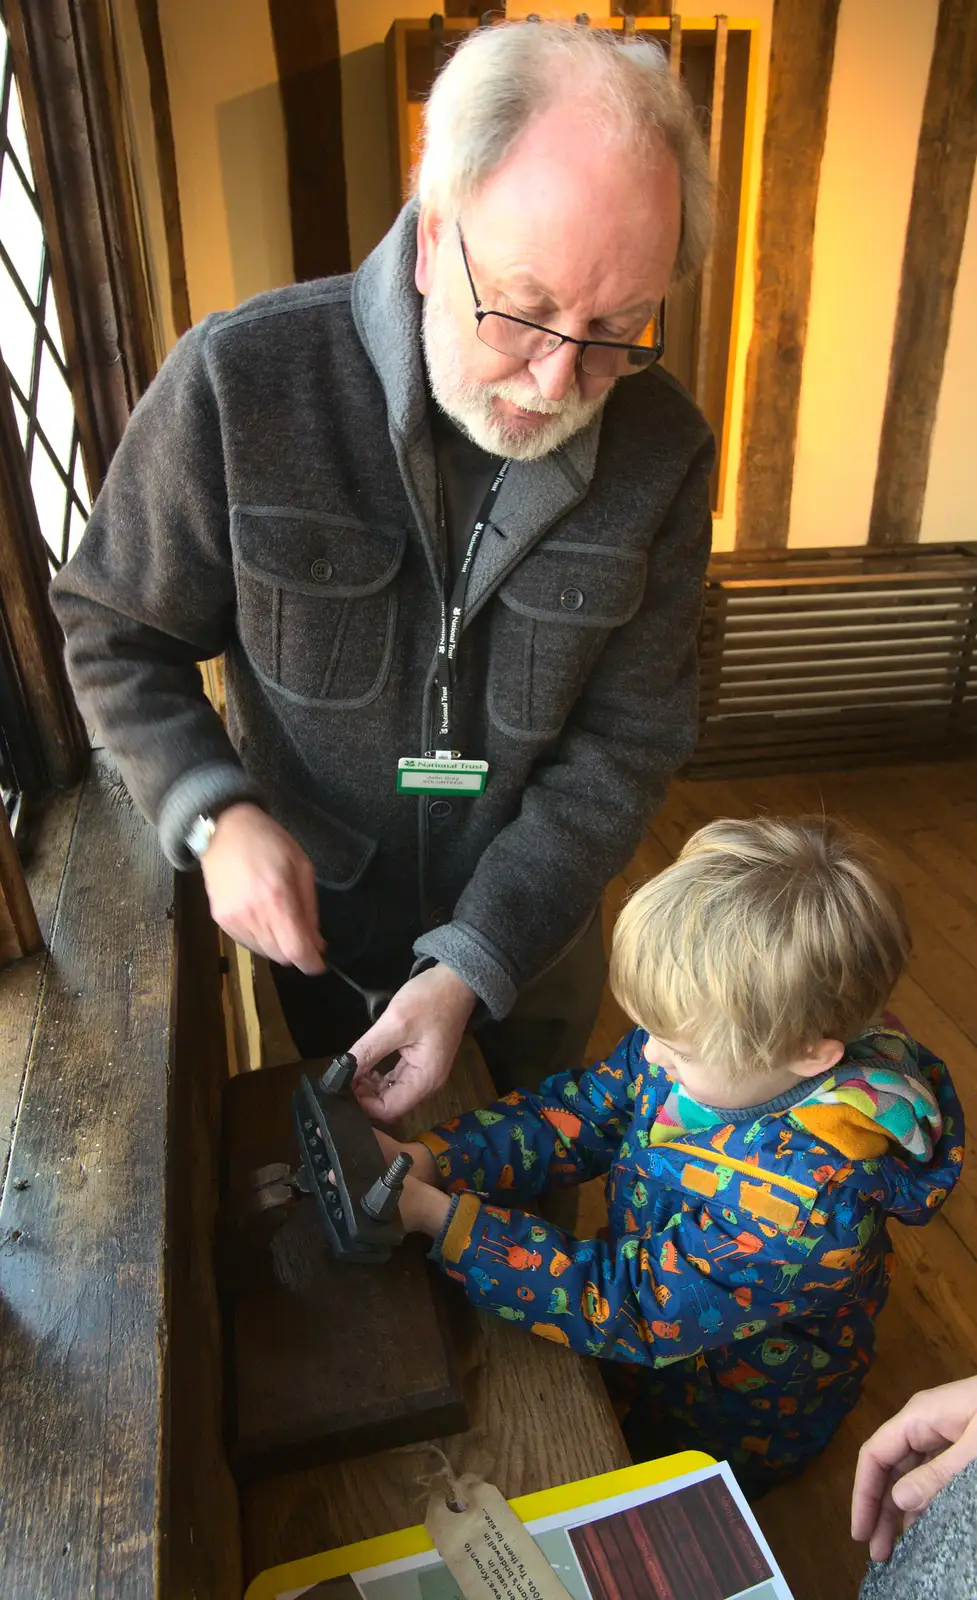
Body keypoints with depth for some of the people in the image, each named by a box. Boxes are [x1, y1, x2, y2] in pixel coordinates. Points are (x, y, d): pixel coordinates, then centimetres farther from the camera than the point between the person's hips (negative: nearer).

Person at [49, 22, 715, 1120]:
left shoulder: (663, 453, -19)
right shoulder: (241, 383, -24)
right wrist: (214, 813, -28)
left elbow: (625, 743, -16)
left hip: (535, 931, 2)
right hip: (313, 919, -1)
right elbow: (114, 629, -11)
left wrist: (473, 965, -23)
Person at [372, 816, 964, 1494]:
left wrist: (440, 1218, -34)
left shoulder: (811, 1201, -39)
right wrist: (427, 1162, -24)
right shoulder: (715, 1045, -20)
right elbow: (572, 1115, -11)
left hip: (719, 1433, -5)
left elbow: (626, 1307, -34)